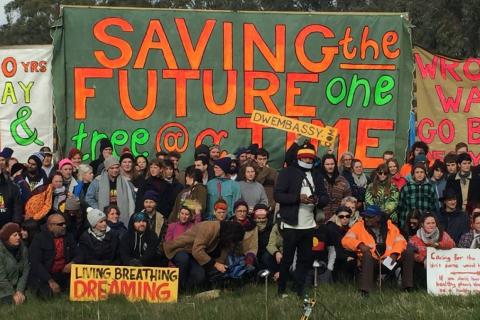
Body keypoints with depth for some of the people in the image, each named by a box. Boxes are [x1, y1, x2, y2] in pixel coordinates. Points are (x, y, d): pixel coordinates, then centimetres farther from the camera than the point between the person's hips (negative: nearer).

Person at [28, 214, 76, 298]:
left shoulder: (68, 237, 6)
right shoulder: (39, 239, -9)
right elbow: (35, 263, -16)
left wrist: (72, 263, -14)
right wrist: (50, 281, -25)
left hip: (64, 274, 5)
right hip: (43, 276, -5)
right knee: (47, 293, -30)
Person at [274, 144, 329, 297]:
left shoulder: (317, 176, 14)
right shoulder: (287, 173, -2)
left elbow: (325, 198, 12)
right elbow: (277, 195, -10)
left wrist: (317, 199, -11)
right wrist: (298, 198, -21)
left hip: (309, 225, 5)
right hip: (291, 225, -5)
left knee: (305, 260, 7)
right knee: (287, 259, 1)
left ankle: (299, 291, 14)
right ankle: (281, 290, 12)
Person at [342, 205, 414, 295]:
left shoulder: (390, 227, 7)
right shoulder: (359, 226, 1)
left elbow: (400, 241, 2)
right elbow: (346, 240, -5)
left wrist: (394, 254, -17)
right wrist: (359, 245, -24)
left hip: (388, 260, 3)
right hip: (370, 260, -3)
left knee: (408, 253, -11)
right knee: (367, 254, -35)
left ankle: (408, 287, -7)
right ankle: (365, 290, -40)